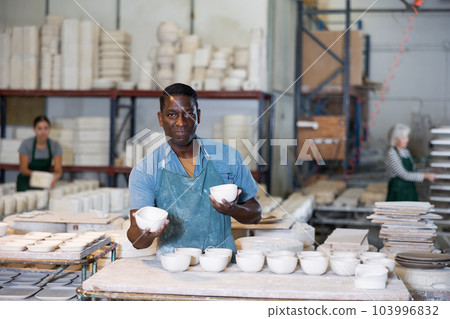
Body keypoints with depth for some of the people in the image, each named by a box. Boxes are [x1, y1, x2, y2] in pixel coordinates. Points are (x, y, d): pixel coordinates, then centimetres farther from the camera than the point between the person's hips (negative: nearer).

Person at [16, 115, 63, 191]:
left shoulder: (55, 146, -8)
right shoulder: (26, 144, -12)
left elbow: (58, 169, -15)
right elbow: (23, 169, -13)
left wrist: (56, 176, -40)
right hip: (26, 183, -2)